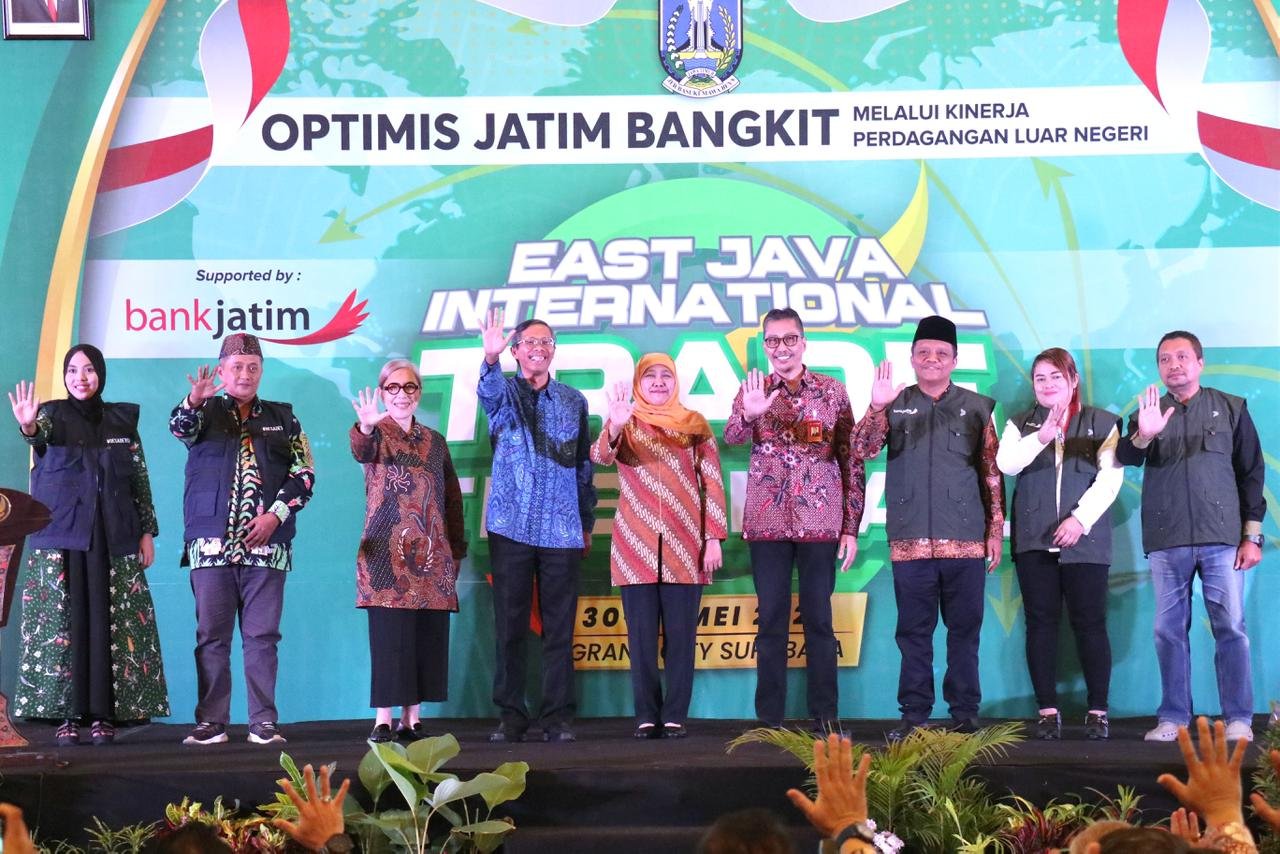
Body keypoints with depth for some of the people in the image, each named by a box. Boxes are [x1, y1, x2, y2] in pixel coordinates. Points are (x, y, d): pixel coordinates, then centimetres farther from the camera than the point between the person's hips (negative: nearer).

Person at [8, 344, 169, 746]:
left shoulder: (123, 420, 10)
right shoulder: (54, 414, 3)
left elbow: (140, 478, 11)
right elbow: (42, 432, -21)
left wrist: (147, 531, 6)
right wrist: (29, 427, -45)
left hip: (113, 537, 2)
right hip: (60, 536, -1)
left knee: (109, 623, -2)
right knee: (63, 622, -4)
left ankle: (103, 714, 2)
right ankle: (67, 715, -1)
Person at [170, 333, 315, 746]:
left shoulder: (283, 418, 14)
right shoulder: (206, 412, 12)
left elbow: (304, 472, 8)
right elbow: (179, 428, -11)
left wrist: (276, 513, -7)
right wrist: (194, 400, -33)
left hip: (266, 545, 0)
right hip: (211, 542, 0)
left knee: (262, 635, 0)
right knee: (211, 635, 1)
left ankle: (263, 722, 4)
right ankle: (211, 722, 6)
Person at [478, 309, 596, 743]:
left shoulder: (574, 401, 12)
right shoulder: (505, 392, 5)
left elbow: (584, 465, 16)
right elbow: (489, 393, -21)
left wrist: (587, 523, 13)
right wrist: (490, 357, -42)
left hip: (562, 529, 1)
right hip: (511, 526, -1)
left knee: (559, 627, 2)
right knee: (509, 625, 1)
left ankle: (558, 718, 7)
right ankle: (511, 716, 8)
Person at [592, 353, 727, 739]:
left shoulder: (695, 425, 9)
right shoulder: (627, 423, 7)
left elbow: (711, 483, 6)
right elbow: (600, 456, -13)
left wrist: (713, 537, -2)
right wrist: (614, 426, -33)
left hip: (684, 545, 0)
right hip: (635, 545, 0)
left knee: (680, 634, 0)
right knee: (641, 635, 1)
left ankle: (675, 716, 5)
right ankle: (646, 716, 6)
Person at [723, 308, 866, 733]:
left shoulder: (832, 390, 4)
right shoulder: (753, 390, 6)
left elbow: (851, 460, 5)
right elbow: (731, 436, -12)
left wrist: (851, 526, 1)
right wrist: (748, 414, -35)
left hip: (820, 522, 0)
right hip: (767, 522, 0)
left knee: (818, 619, 4)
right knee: (771, 620, 3)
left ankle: (825, 715, 11)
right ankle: (769, 718, 7)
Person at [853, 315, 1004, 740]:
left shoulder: (977, 407, 8)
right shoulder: (895, 405, 9)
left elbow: (992, 474, 8)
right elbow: (864, 449, -5)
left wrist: (996, 530, 3)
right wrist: (876, 408, -23)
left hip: (966, 540, 0)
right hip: (910, 541, 0)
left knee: (965, 629, 3)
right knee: (914, 630, 3)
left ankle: (964, 713, 10)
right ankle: (914, 713, 8)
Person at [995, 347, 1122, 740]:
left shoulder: (1102, 424, 7)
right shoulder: (1021, 424, 12)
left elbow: (1110, 478, -3)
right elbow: (1006, 463, -6)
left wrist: (1080, 519, -15)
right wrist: (1040, 438, -21)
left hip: (1085, 541, -2)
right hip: (1035, 542, 2)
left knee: (1090, 624, -2)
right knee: (1041, 624, 1)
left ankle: (1097, 711, 5)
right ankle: (1048, 710, 5)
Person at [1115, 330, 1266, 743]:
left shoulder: (1231, 408, 9)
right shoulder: (1149, 412, 12)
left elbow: (1252, 473, 8)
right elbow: (1125, 457, -6)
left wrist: (1252, 535, 1)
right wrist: (1143, 436, -29)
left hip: (1221, 538, -1)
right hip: (1166, 540, 1)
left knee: (1231, 628, -3)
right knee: (1169, 631, 2)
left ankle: (1239, 720, 2)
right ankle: (1173, 718, 8)